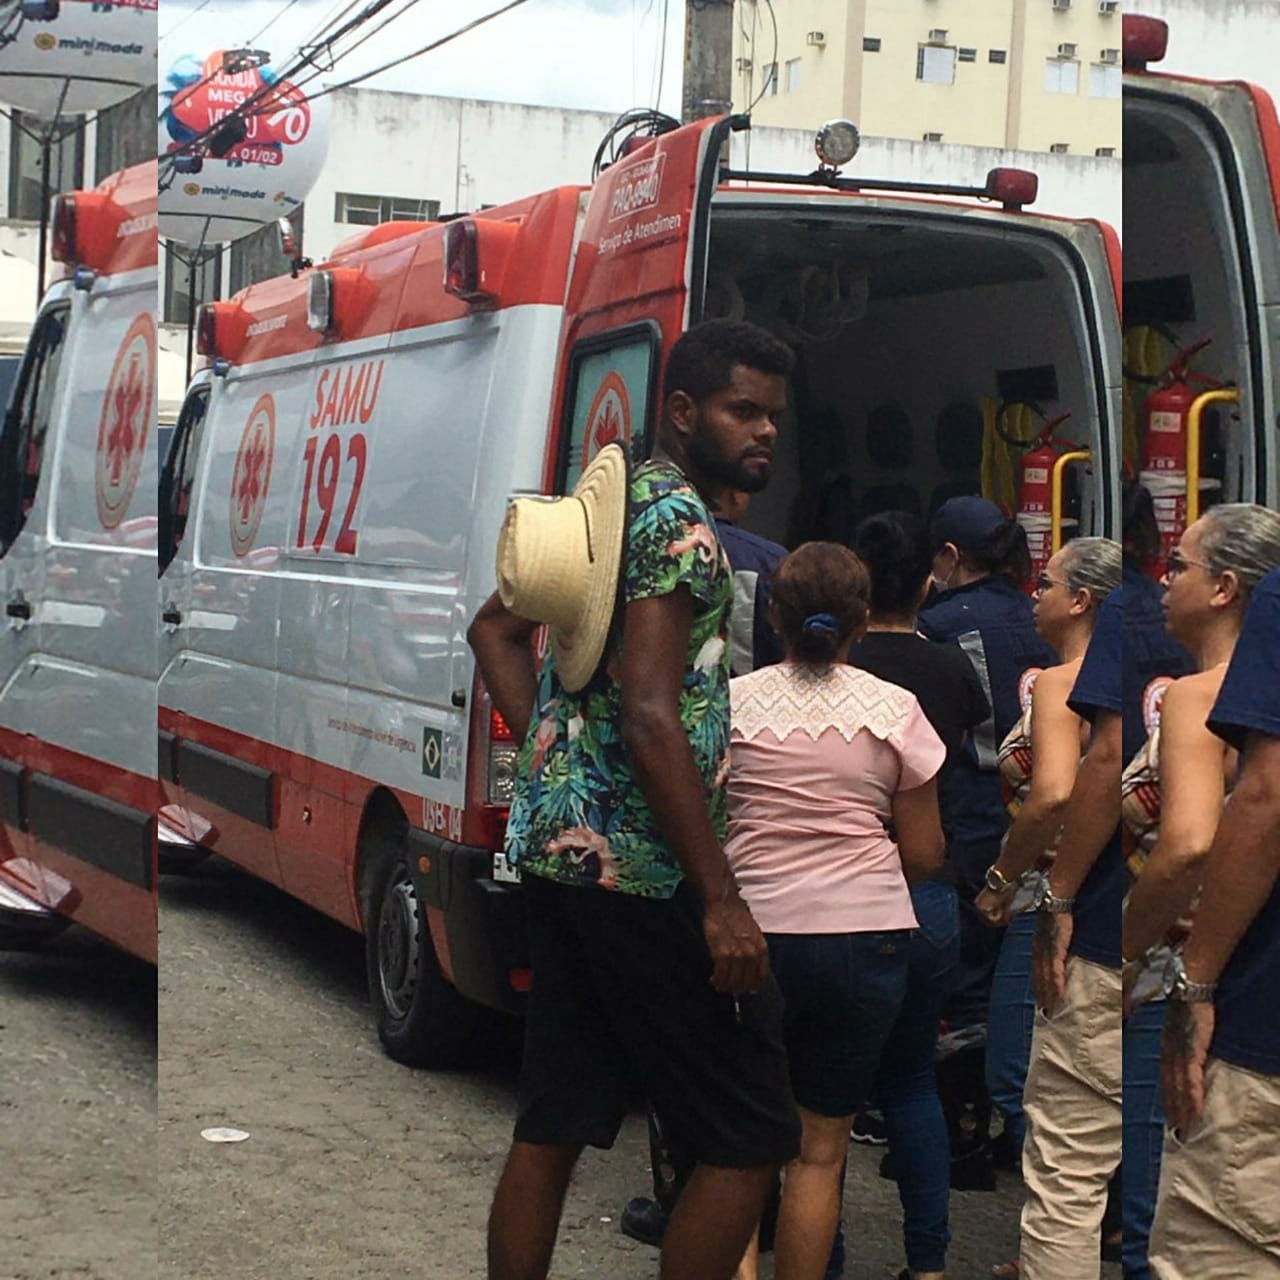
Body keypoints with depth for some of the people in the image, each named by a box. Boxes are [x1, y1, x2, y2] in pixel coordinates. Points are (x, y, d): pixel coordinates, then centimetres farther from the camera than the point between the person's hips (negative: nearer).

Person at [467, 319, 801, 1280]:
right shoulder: (678, 516, -13)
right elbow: (651, 715, -22)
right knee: (753, 1137, -2)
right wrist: (722, 899, -22)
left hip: (559, 845, 10)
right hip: (638, 866, -10)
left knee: (554, 1128, 12)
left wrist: (553, 753, 14)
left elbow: (495, 631, 24)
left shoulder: (603, 499, 17)